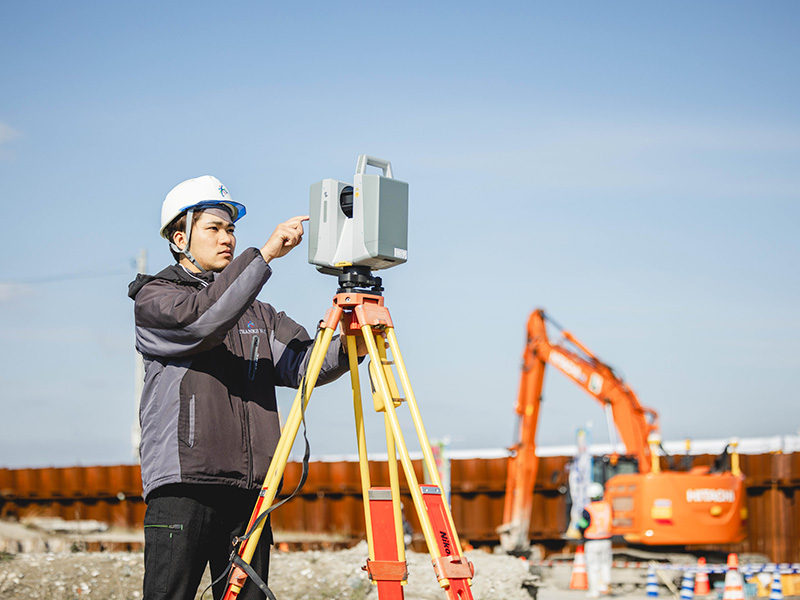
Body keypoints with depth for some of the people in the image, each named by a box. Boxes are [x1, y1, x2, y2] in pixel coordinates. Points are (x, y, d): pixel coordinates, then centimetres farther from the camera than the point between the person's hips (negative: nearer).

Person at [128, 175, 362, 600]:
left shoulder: (258, 313, 21)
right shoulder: (153, 300, 5)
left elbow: (302, 365, 6)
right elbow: (202, 319, -17)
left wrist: (347, 349, -15)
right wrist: (265, 254, -19)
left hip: (249, 489, 5)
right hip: (182, 488, -5)